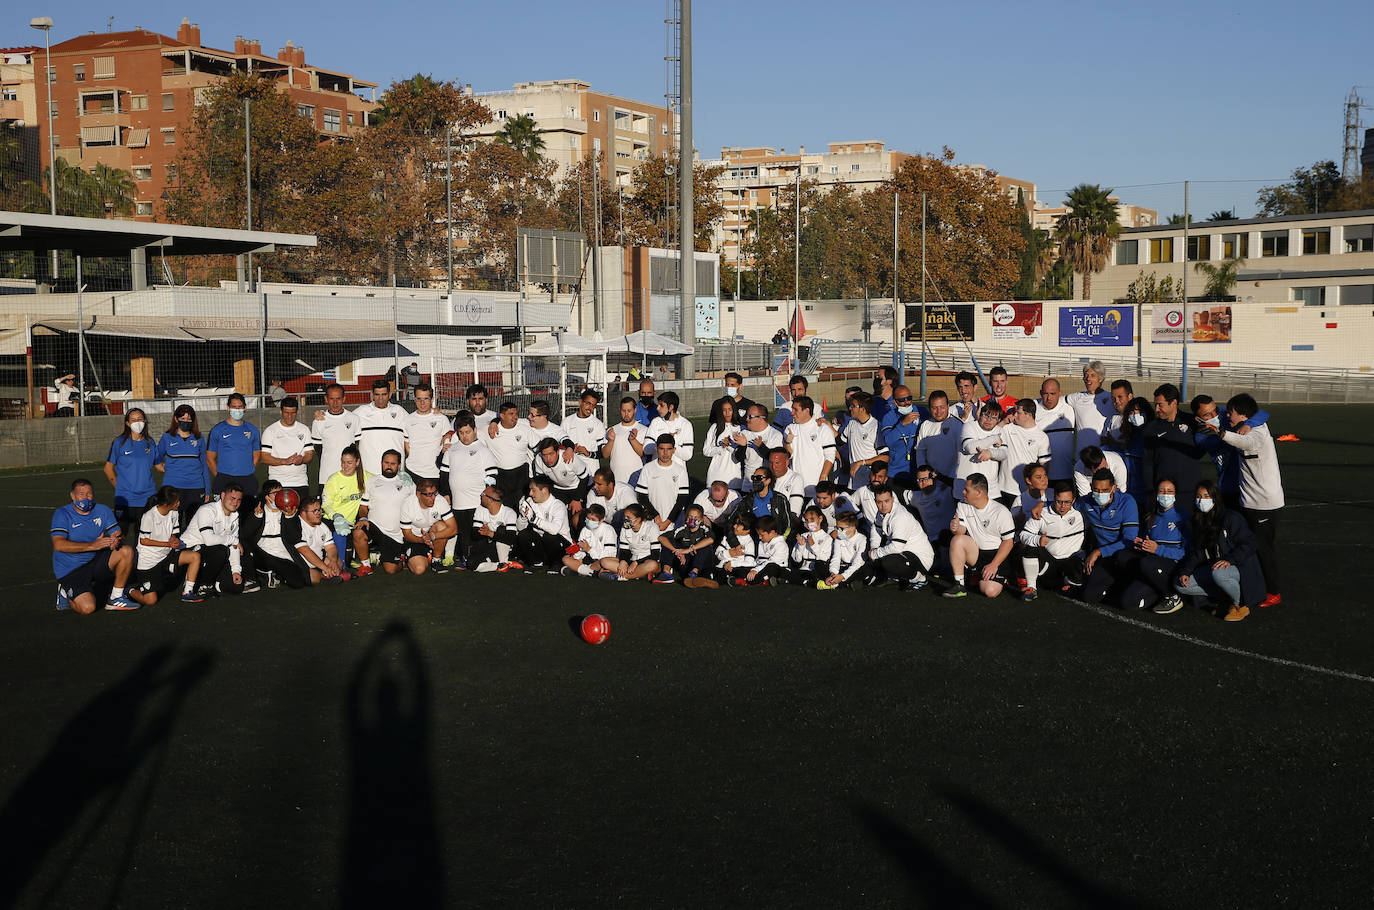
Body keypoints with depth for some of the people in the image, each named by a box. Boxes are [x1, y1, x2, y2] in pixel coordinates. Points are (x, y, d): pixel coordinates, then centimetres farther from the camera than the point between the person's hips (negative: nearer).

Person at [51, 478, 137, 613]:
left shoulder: (103, 511, 4)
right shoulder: (62, 514, -10)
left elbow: (118, 535, 1)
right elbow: (59, 545, -23)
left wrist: (117, 541, -27)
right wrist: (92, 545, -31)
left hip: (95, 564, 5)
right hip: (70, 571, -5)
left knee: (126, 552, -18)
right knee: (88, 608, -25)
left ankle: (116, 598, -6)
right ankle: (66, 594, 10)